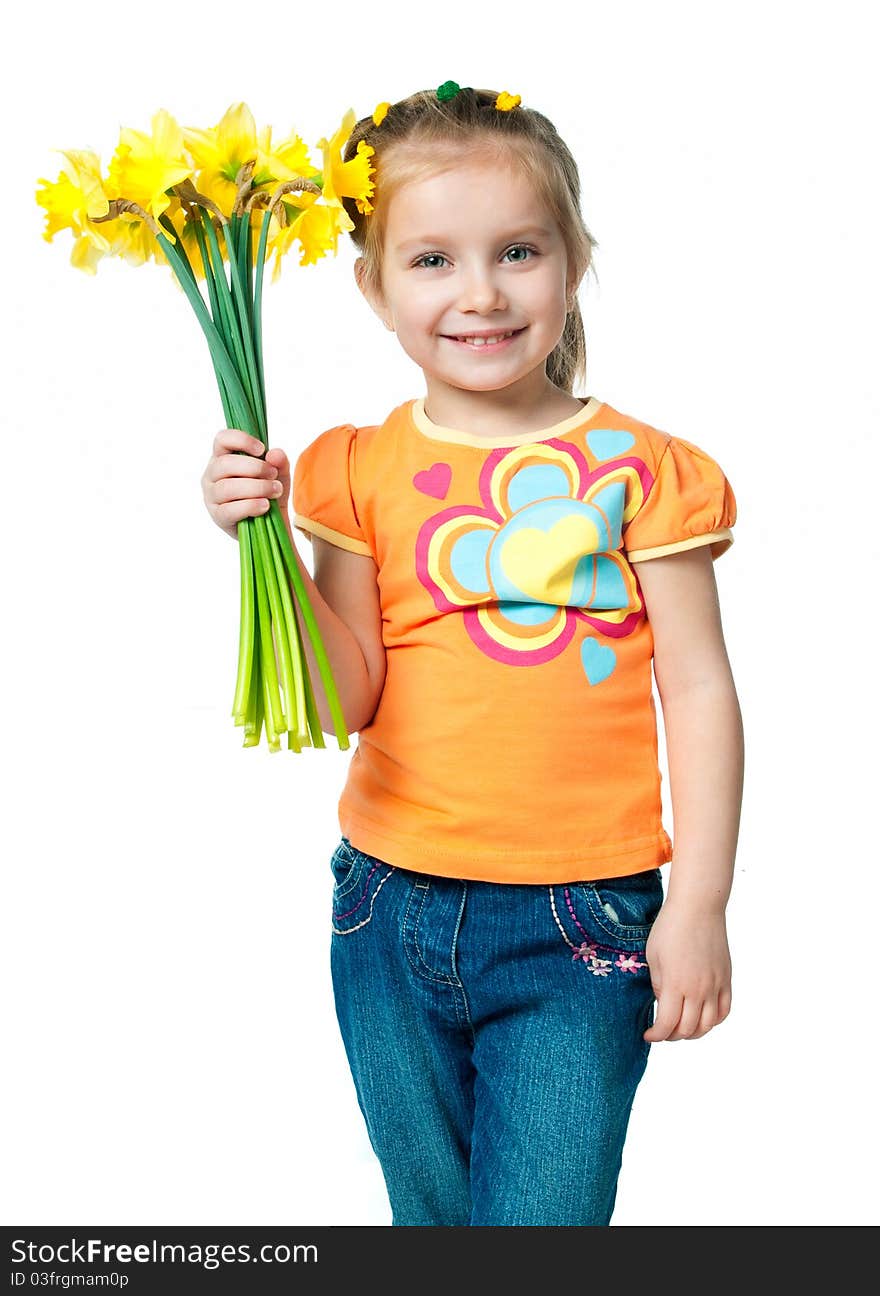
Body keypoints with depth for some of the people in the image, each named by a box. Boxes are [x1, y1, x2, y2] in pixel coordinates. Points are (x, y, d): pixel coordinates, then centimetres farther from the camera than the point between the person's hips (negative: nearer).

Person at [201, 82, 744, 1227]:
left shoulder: (637, 468, -4)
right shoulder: (361, 471, 1)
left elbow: (700, 690, -3)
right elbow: (345, 700, -4)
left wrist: (699, 902, -6)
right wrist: (267, 542, -15)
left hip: (579, 930, -3)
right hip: (395, 916, 3)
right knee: (430, 1214, 21)